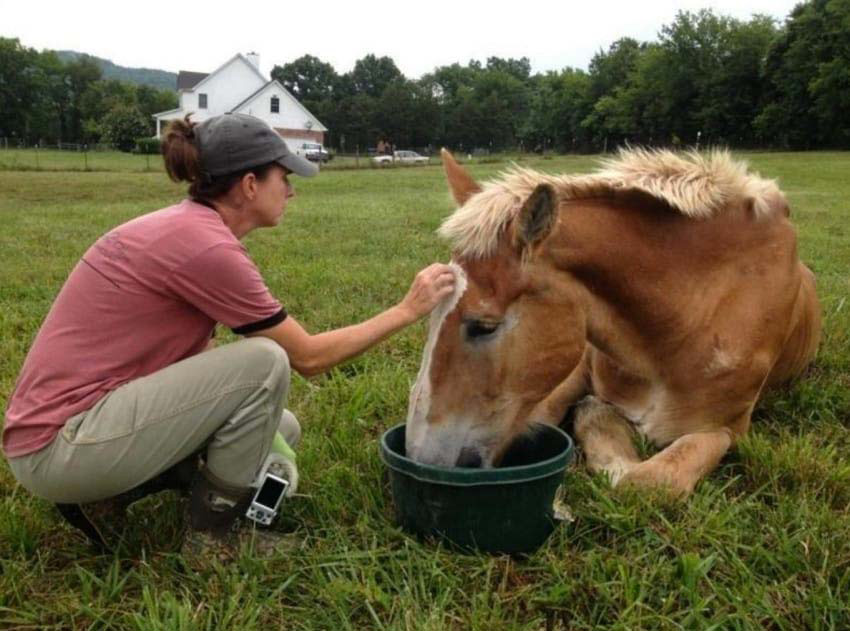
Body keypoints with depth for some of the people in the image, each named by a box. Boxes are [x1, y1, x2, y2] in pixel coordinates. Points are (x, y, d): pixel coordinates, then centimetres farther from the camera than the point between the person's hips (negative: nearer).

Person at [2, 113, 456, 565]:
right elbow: (309, 357, -13)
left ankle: (108, 496, 12)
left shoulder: (187, 227, 8)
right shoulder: (206, 245, -21)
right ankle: (213, 537, -3)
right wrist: (407, 310, -6)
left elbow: (194, 353, 11)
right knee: (265, 362, -20)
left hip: (95, 418, 10)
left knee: (280, 429, 12)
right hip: (59, 445, -9)